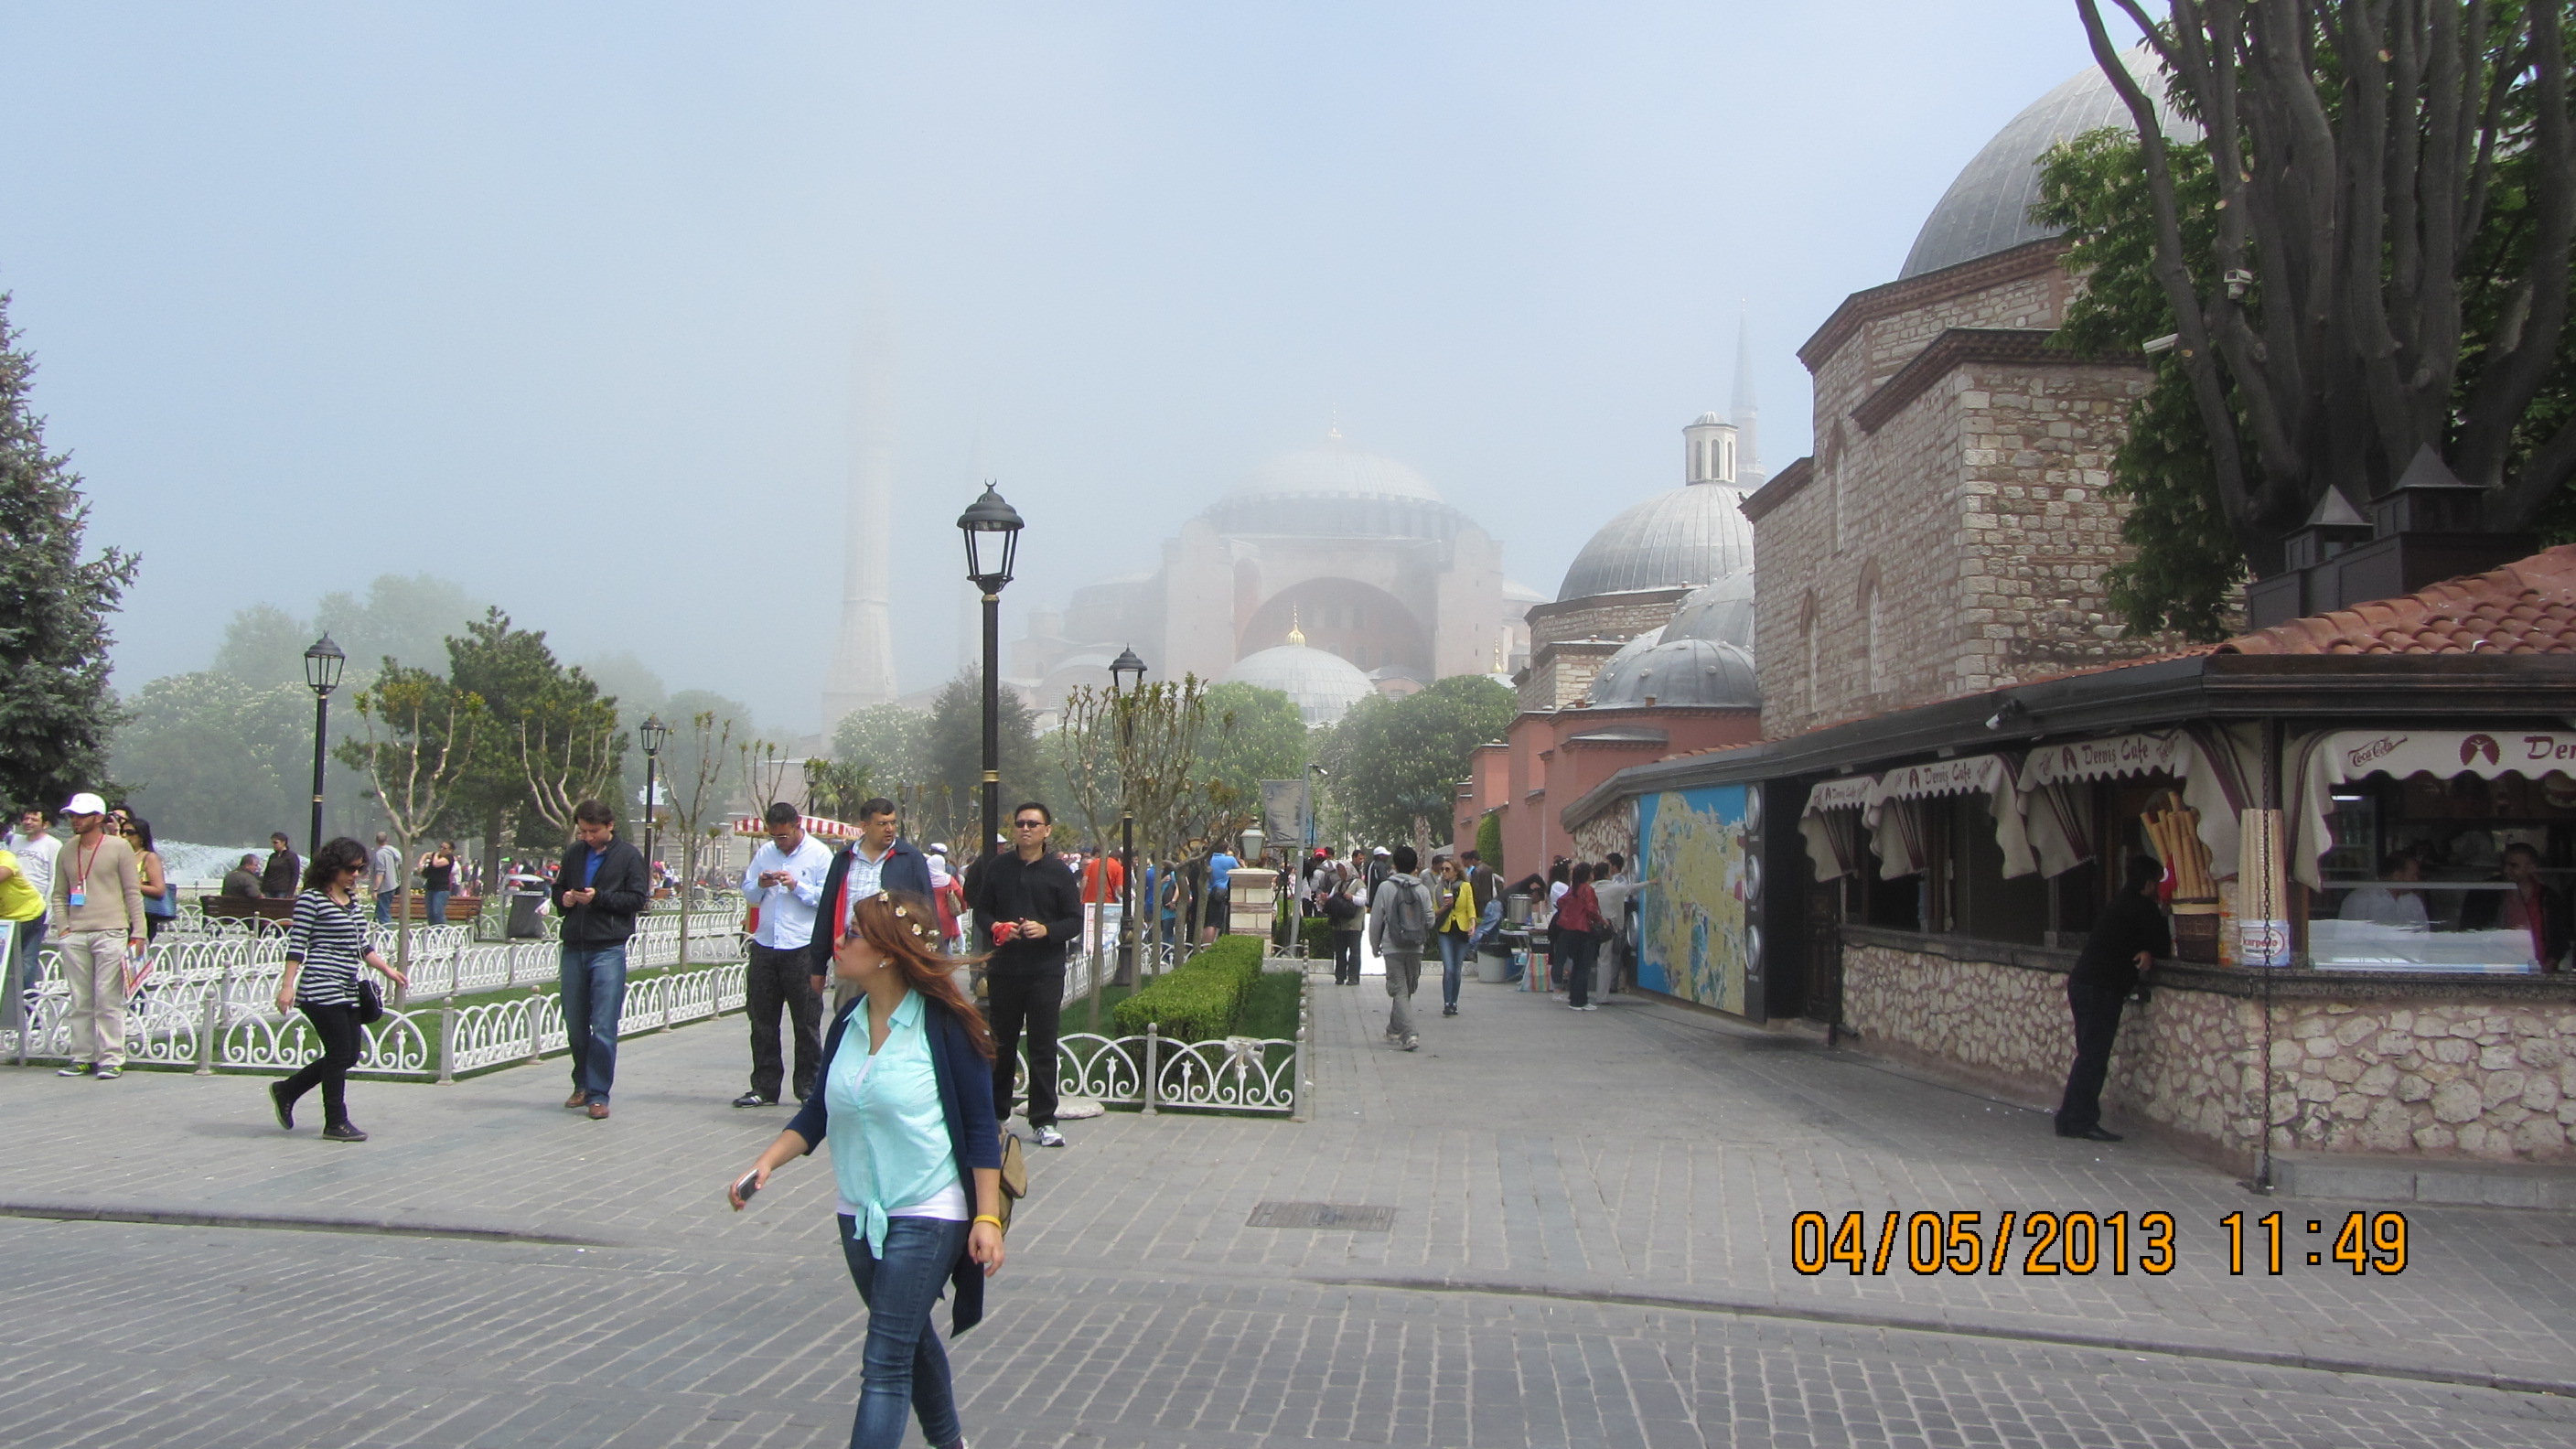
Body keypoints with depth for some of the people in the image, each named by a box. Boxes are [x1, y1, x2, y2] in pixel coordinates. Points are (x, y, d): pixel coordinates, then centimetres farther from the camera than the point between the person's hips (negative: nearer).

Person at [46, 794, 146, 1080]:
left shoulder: (119, 848, 3)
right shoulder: (67, 852, 15)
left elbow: (133, 893, 1)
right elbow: (58, 894, 19)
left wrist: (138, 933, -3)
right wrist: (63, 927, 4)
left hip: (110, 934, -4)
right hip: (75, 936, 4)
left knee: (108, 1000, -6)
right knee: (80, 1002, 6)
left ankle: (112, 1059, -4)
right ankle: (83, 1057, 11)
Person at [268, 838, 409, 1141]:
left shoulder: (352, 899, 15)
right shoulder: (311, 899, -8)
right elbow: (296, 945, -11)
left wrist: (387, 970, 15)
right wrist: (288, 986, -15)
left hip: (348, 991, 9)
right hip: (322, 989, -9)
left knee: (350, 1054, 10)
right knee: (341, 1054, -5)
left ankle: (286, 1091, 26)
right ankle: (336, 1122, 7)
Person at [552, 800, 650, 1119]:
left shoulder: (629, 856, 0)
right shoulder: (575, 853, 13)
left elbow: (637, 899, -3)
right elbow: (558, 888, 22)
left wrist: (599, 897, -15)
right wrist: (564, 899, 0)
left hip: (609, 951, -5)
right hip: (574, 948, 5)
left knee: (604, 1027, -6)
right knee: (575, 1024, 12)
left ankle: (598, 1095, 0)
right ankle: (582, 1085, 28)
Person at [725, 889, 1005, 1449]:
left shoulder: (944, 1024, -16)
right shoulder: (848, 1022, 2)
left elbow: (980, 1128, -13)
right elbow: (819, 1111, 10)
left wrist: (987, 1218, -15)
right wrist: (765, 1163, -5)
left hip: (927, 1216, -7)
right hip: (859, 1214, 7)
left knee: (885, 1364, -8)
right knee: (911, 1341, 24)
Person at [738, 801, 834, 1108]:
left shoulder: (819, 854, 0)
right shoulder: (764, 853, 14)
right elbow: (748, 894, 17)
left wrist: (797, 886, -17)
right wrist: (759, 884, -4)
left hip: (802, 948, -5)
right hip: (765, 945, 5)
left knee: (806, 1022, 2)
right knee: (762, 1020, 7)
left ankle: (808, 1087, 11)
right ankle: (764, 1088, 15)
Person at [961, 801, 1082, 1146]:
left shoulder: (1059, 872, 2)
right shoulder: (997, 867, 7)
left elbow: (1075, 921, 2)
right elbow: (981, 909, 11)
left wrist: (1046, 930, -17)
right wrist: (995, 928, -11)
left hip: (1046, 971, -2)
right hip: (1003, 968, 2)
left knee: (1043, 1045, -2)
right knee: (1002, 1042, 12)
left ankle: (1043, 1120, 4)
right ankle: (996, 1111, 25)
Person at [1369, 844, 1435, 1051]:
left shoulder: (1385, 887, -5)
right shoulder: (1423, 889, 2)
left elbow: (1375, 919, -3)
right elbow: (1430, 920, 3)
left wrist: (1375, 946, 10)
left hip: (1393, 948, -3)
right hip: (1416, 949, 3)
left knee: (1399, 990, -4)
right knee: (1407, 990, 17)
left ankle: (1409, 1033, -19)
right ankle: (1395, 1029, 31)